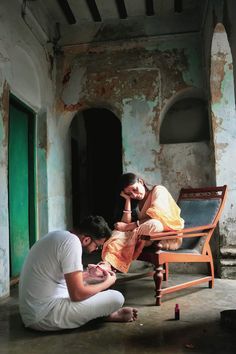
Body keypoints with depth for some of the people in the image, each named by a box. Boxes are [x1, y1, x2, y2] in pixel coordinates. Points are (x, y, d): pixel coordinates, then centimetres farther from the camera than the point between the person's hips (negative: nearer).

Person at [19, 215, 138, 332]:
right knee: (117, 298, -10)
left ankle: (106, 312, 15)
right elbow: (77, 295, -21)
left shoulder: (59, 235, 8)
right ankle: (109, 315, 19)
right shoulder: (72, 242, -19)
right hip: (46, 316, -10)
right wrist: (108, 282, -5)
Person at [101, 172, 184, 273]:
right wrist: (128, 200, -2)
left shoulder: (158, 190, -3)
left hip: (170, 236, -6)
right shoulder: (137, 203, 14)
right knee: (118, 232, -10)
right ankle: (109, 266, -28)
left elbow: (154, 221, -17)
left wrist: (128, 227, -17)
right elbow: (126, 223, -4)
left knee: (154, 224, -36)